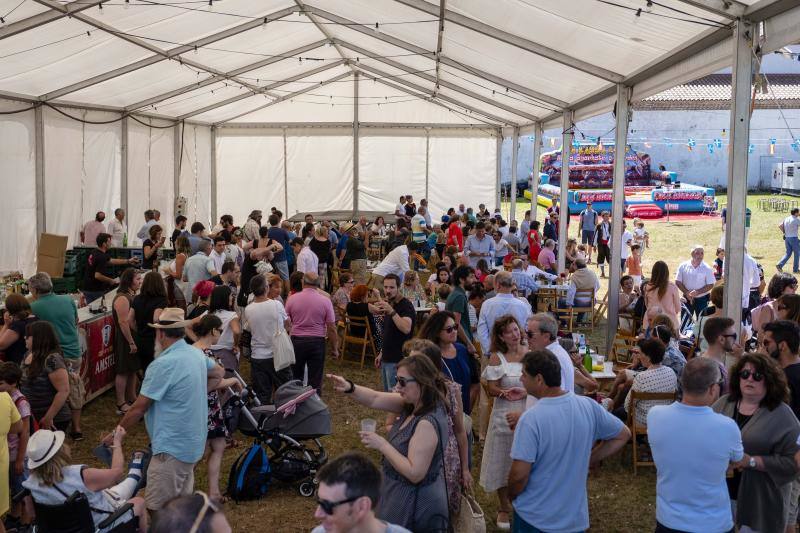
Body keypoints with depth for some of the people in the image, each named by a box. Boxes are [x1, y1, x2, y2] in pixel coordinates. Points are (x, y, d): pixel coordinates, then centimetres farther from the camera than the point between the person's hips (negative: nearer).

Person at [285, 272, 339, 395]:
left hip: (296, 341, 1)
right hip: (317, 342, -1)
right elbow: (331, 328, -5)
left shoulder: (292, 299, -4)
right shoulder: (325, 301, -7)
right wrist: (334, 348, 5)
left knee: (296, 377, 15)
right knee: (315, 380, 5)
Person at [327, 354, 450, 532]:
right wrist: (349, 388, -18)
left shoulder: (428, 423, -30)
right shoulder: (413, 404, -3)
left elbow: (414, 473, -31)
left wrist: (382, 445, -25)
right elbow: (375, 399, 1)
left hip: (414, 505, -9)